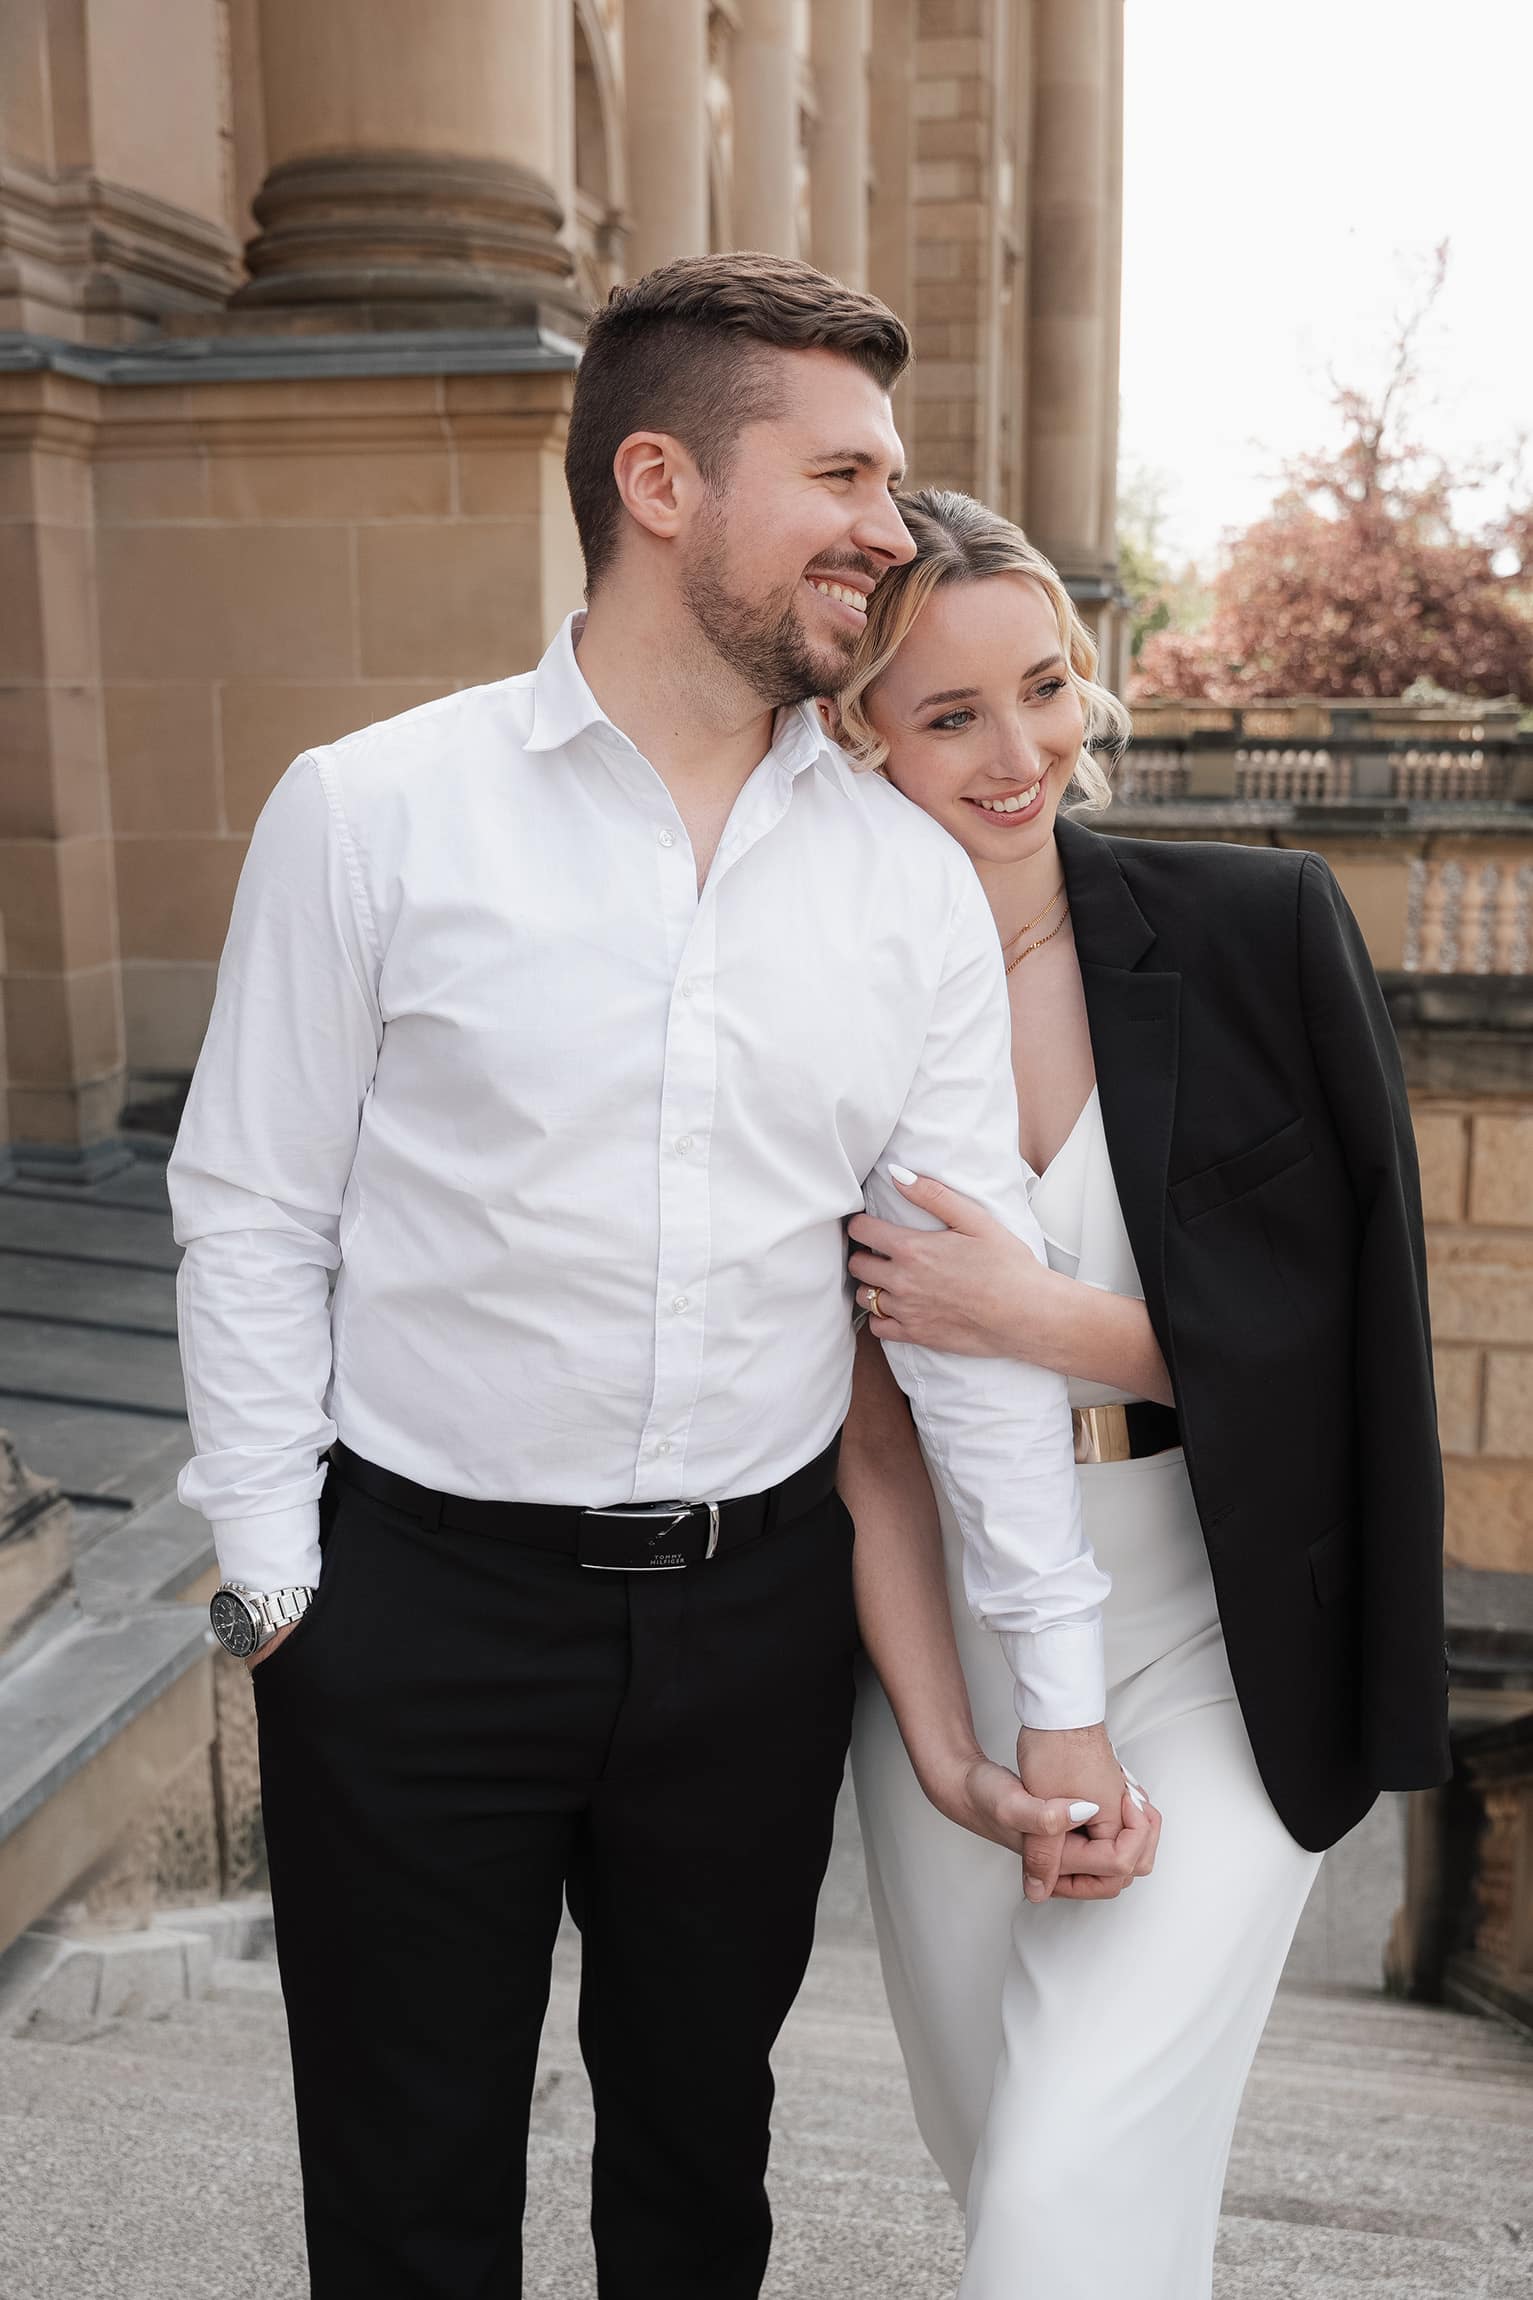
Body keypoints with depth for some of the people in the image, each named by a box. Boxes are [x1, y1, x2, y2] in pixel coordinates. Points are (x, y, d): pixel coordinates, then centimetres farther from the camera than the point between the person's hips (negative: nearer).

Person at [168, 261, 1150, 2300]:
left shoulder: (915, 881, -1)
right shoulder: (370, 813, -8)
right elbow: (251, 1215, -4)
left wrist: (1064, 1691, 0)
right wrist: (273, 1585, -6)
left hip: (758, 1604, 3)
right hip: (421, 1599, -2)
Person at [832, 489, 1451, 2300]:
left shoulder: (1261, 929, -12)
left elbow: (1336, 1332, -9)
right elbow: (865, 1432, -5)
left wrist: (1030, 1314, -18)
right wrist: (943, 1748, -9)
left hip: (1213, 1641, -3)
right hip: (945, 1641, 3)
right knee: (989, 2150, 20)